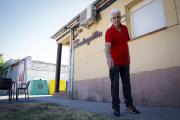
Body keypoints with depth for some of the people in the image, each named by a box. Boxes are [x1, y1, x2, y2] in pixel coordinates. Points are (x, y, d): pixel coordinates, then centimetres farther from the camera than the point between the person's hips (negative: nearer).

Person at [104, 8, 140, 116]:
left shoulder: (125, 28, 8)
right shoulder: (109, 32, -11)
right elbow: (107, 46, -28)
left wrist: (128, 55, 13)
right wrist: (108, 57, -46)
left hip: (125, 61, 6)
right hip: (114, 62, -5)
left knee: (127, 83, 10)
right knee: (115, 84, -1)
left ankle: (129, 104, 22)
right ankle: (116, 107, 8)